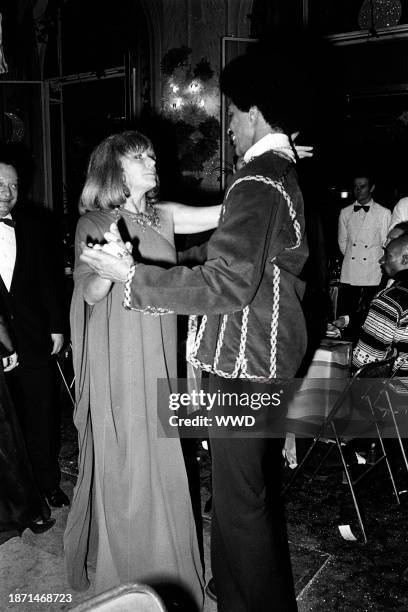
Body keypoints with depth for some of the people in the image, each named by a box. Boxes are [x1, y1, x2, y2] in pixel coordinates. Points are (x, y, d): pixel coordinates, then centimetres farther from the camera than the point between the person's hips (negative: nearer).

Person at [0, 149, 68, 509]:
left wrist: (56, 327, 4)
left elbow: (48, 280, 7)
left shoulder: (33, 225, 4)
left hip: (34, 341, 2)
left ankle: (49, 483, 29)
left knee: (42, 416, 11)